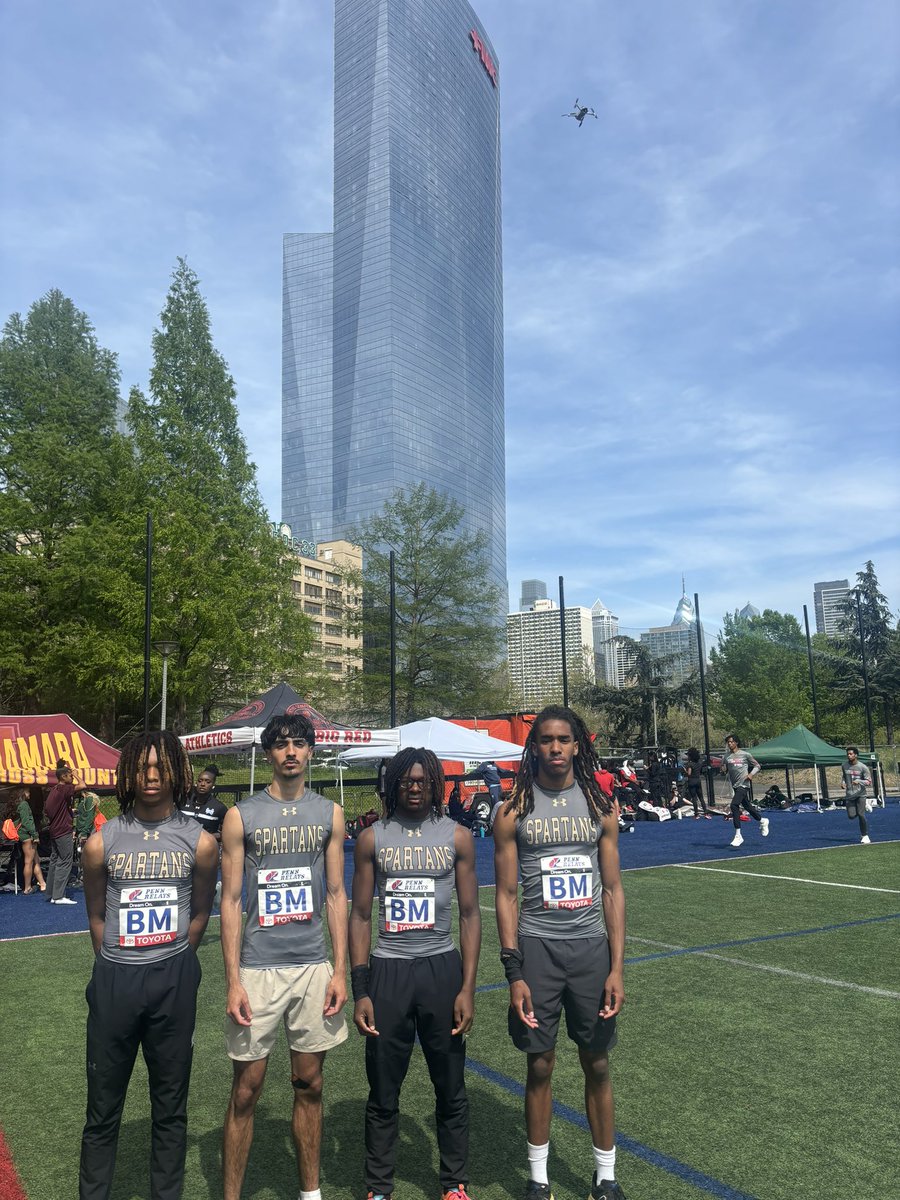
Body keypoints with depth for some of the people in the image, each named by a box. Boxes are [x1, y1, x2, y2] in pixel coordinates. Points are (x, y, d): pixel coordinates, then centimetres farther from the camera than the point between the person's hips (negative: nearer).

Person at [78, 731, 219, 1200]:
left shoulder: (199, 842, -6)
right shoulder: (100, 843, -5)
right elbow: (96, 915, 8)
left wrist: (172, 963, 11)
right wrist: (119, 967, 12)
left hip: (174, 981, 0)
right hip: (115, 980, 0)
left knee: (170, 1105, 12)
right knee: (103, 1106, 11)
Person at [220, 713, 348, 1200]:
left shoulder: (329, 813, 4)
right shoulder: (241, 816, -3)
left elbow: (336, 894, 6)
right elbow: (230, 901, -2)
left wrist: (340, 970, 1)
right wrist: (233, 981, -8)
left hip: (314, 967, 2)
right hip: (257, 968, -2)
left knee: (309, 1084, 13)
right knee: (246, 1089, 5)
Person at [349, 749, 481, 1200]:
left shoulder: (457, 836, 0)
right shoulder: (372, 838, -1)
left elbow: (470, 915, 1)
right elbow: (360, 917, 1)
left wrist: (468, 988, -5)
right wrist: (359, 991, -4)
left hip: (442, 968, 0)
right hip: (388, 970, 0)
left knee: (451, 1088, 12)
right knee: (383, 1091, 10)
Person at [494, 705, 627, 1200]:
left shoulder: (600, 805, 2)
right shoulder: (515, 810, -3)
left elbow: (613, 890, 4)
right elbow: (506, 895, -2)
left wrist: (617, 968, -2)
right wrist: (514, 972, -8)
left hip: (591, 946, 2)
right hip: (536, 947, -1)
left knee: (597, 1065, 12)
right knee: (540, 1065, 8)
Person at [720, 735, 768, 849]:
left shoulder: (745, 754, -3)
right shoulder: (726, 756, 8)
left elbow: (757, 766, 7)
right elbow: (723, 772, 13)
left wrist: (752, 774, -11)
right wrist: (723, 770, -10)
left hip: (743, 785, -6)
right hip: (735, 786, 6)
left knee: (734, 805, -21)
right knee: (747, 807, 16)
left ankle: (738, 836, -17)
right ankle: (763, 820, 46)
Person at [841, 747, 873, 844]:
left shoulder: (863, 767, -8)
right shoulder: (844, 766, 4)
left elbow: (869, 781, -5)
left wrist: (859, 781, -23)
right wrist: (843, 783, -1)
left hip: (860, 794, -3)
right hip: (849, 795, 3)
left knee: (861, 815, -10)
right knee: (851, 816, -5)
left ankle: (865, 837, 4)